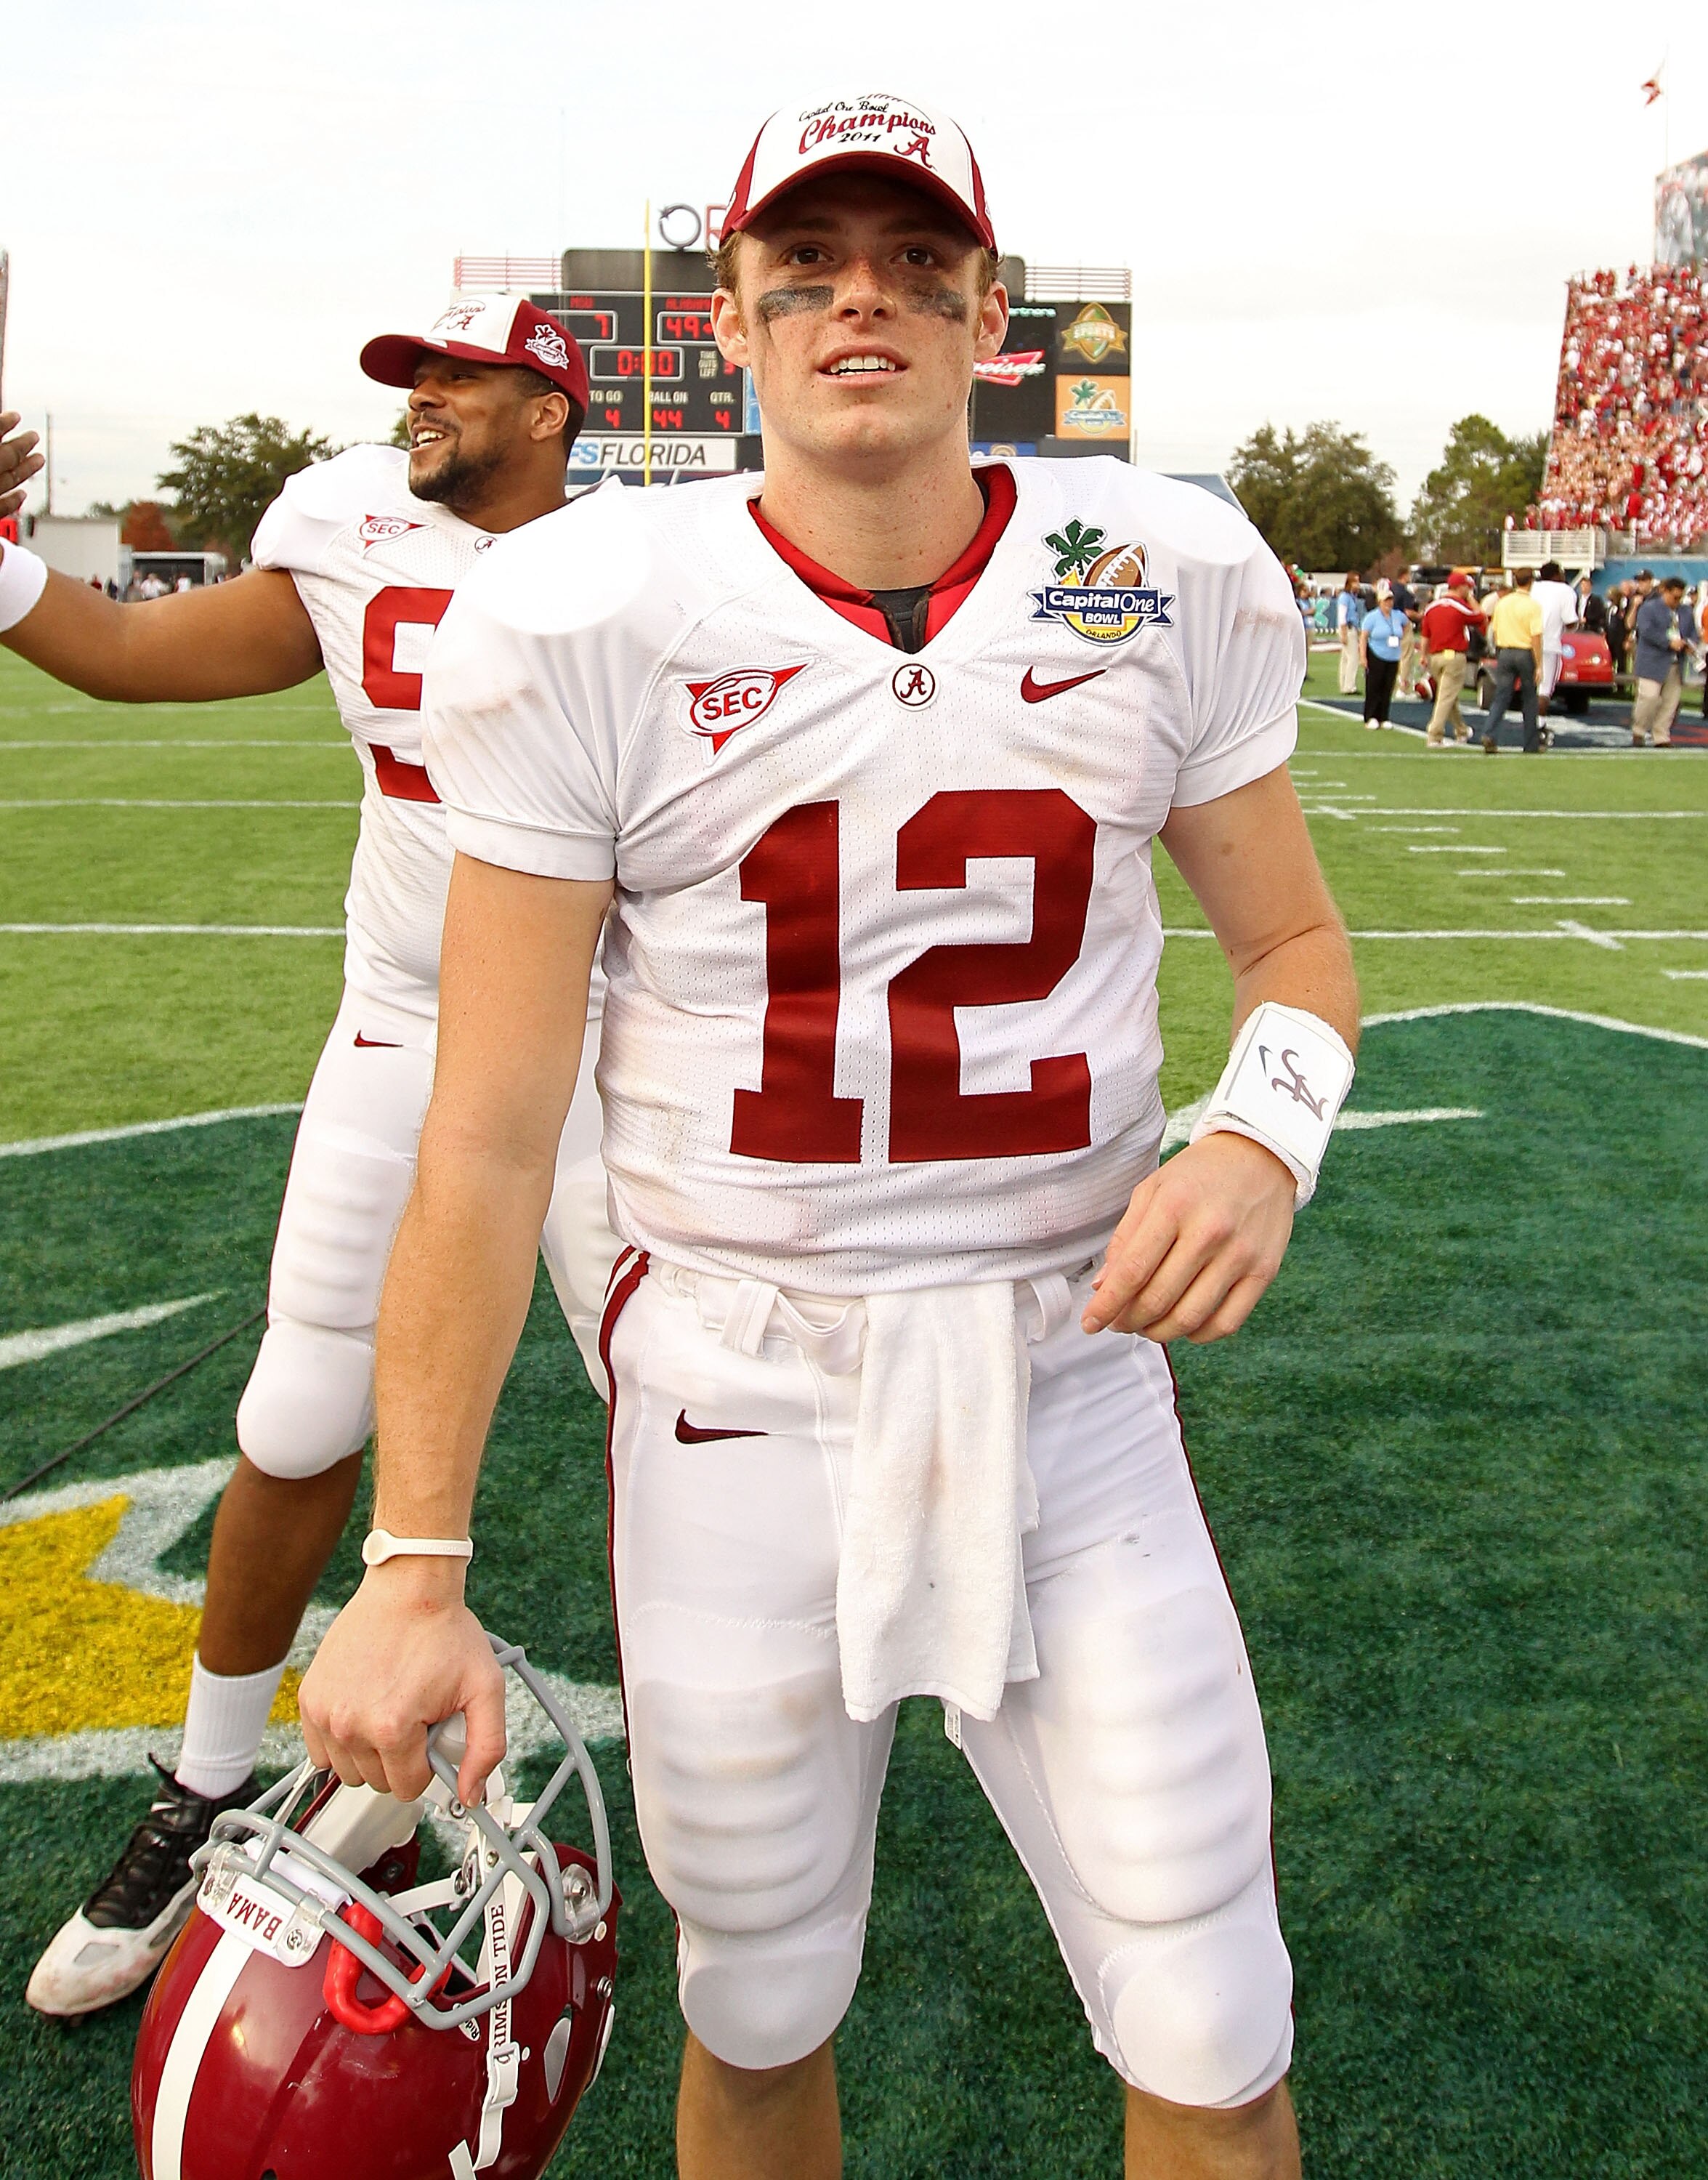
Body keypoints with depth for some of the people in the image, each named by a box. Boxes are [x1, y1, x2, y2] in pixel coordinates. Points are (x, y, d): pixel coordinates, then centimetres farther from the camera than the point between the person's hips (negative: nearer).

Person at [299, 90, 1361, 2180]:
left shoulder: (1171, 583, -4)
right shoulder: (583, 626, -9)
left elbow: (1294, 936, 10)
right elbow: (487, 1135, -7)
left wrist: (1262, 1138, -14)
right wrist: (415, 1564, -8)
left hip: (1071, 1373, 1)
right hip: (739, 1395, -1)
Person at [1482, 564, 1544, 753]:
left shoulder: (1502, 603, 5)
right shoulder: (1533, 606, -11)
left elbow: (1494, 632, 11)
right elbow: (1536, 637, -15)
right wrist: (1539, 665, -12)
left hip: (1504, 652, 3)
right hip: (1525, 653, -3)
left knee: (1501, 697, 3)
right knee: (1529, 700, 8)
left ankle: (1490, 734, -19)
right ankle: (1531, 744, 14)